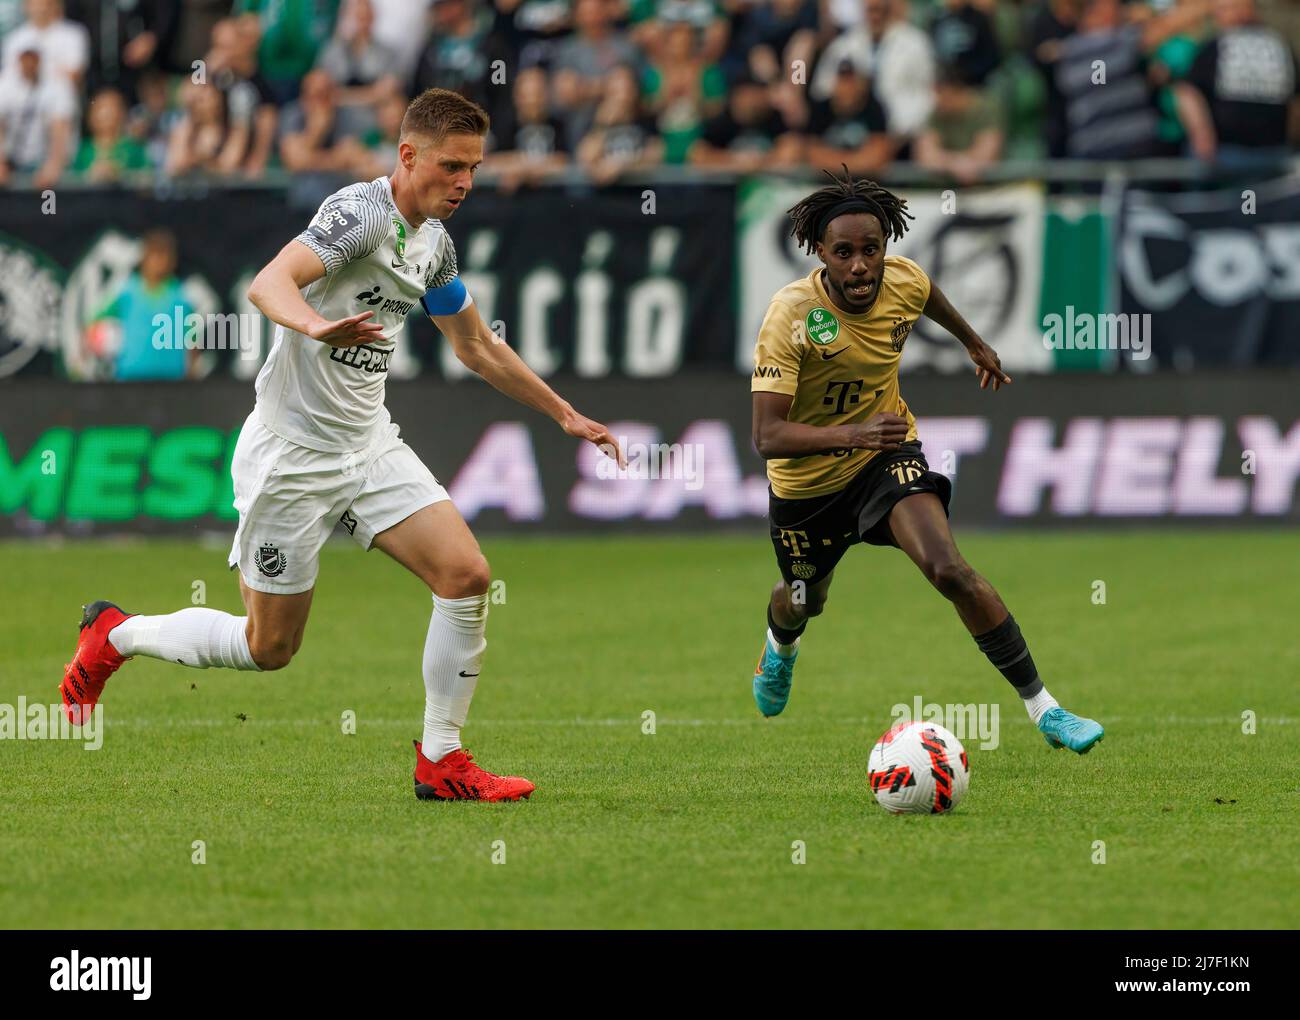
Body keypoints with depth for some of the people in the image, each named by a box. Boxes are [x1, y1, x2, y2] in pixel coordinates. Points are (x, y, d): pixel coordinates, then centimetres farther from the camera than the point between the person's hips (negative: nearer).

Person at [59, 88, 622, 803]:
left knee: (467, 577, -10)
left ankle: (442, 762, 1)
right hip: (292, 454, -7)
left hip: (369, 445, 7)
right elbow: (268, 283, -34)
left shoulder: (434, 241, 8)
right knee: (270, 647, 2)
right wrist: (315, 324, -55)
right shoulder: (363, 211, -19)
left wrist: (564, 415, 25)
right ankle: (114, 636, 27)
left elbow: (477, 346, 24)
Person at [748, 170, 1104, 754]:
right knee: (804, 602, 23)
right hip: (806, 481, -1)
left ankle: (1042, 708, -18)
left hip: (886, 454, 1)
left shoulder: (904, 281, -17)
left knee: (950, 570, -24)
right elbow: (766, 435, -36)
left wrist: (973, 343, 29)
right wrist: (853, 432, -50)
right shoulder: (792, 316, -31)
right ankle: (781, 644, 64)